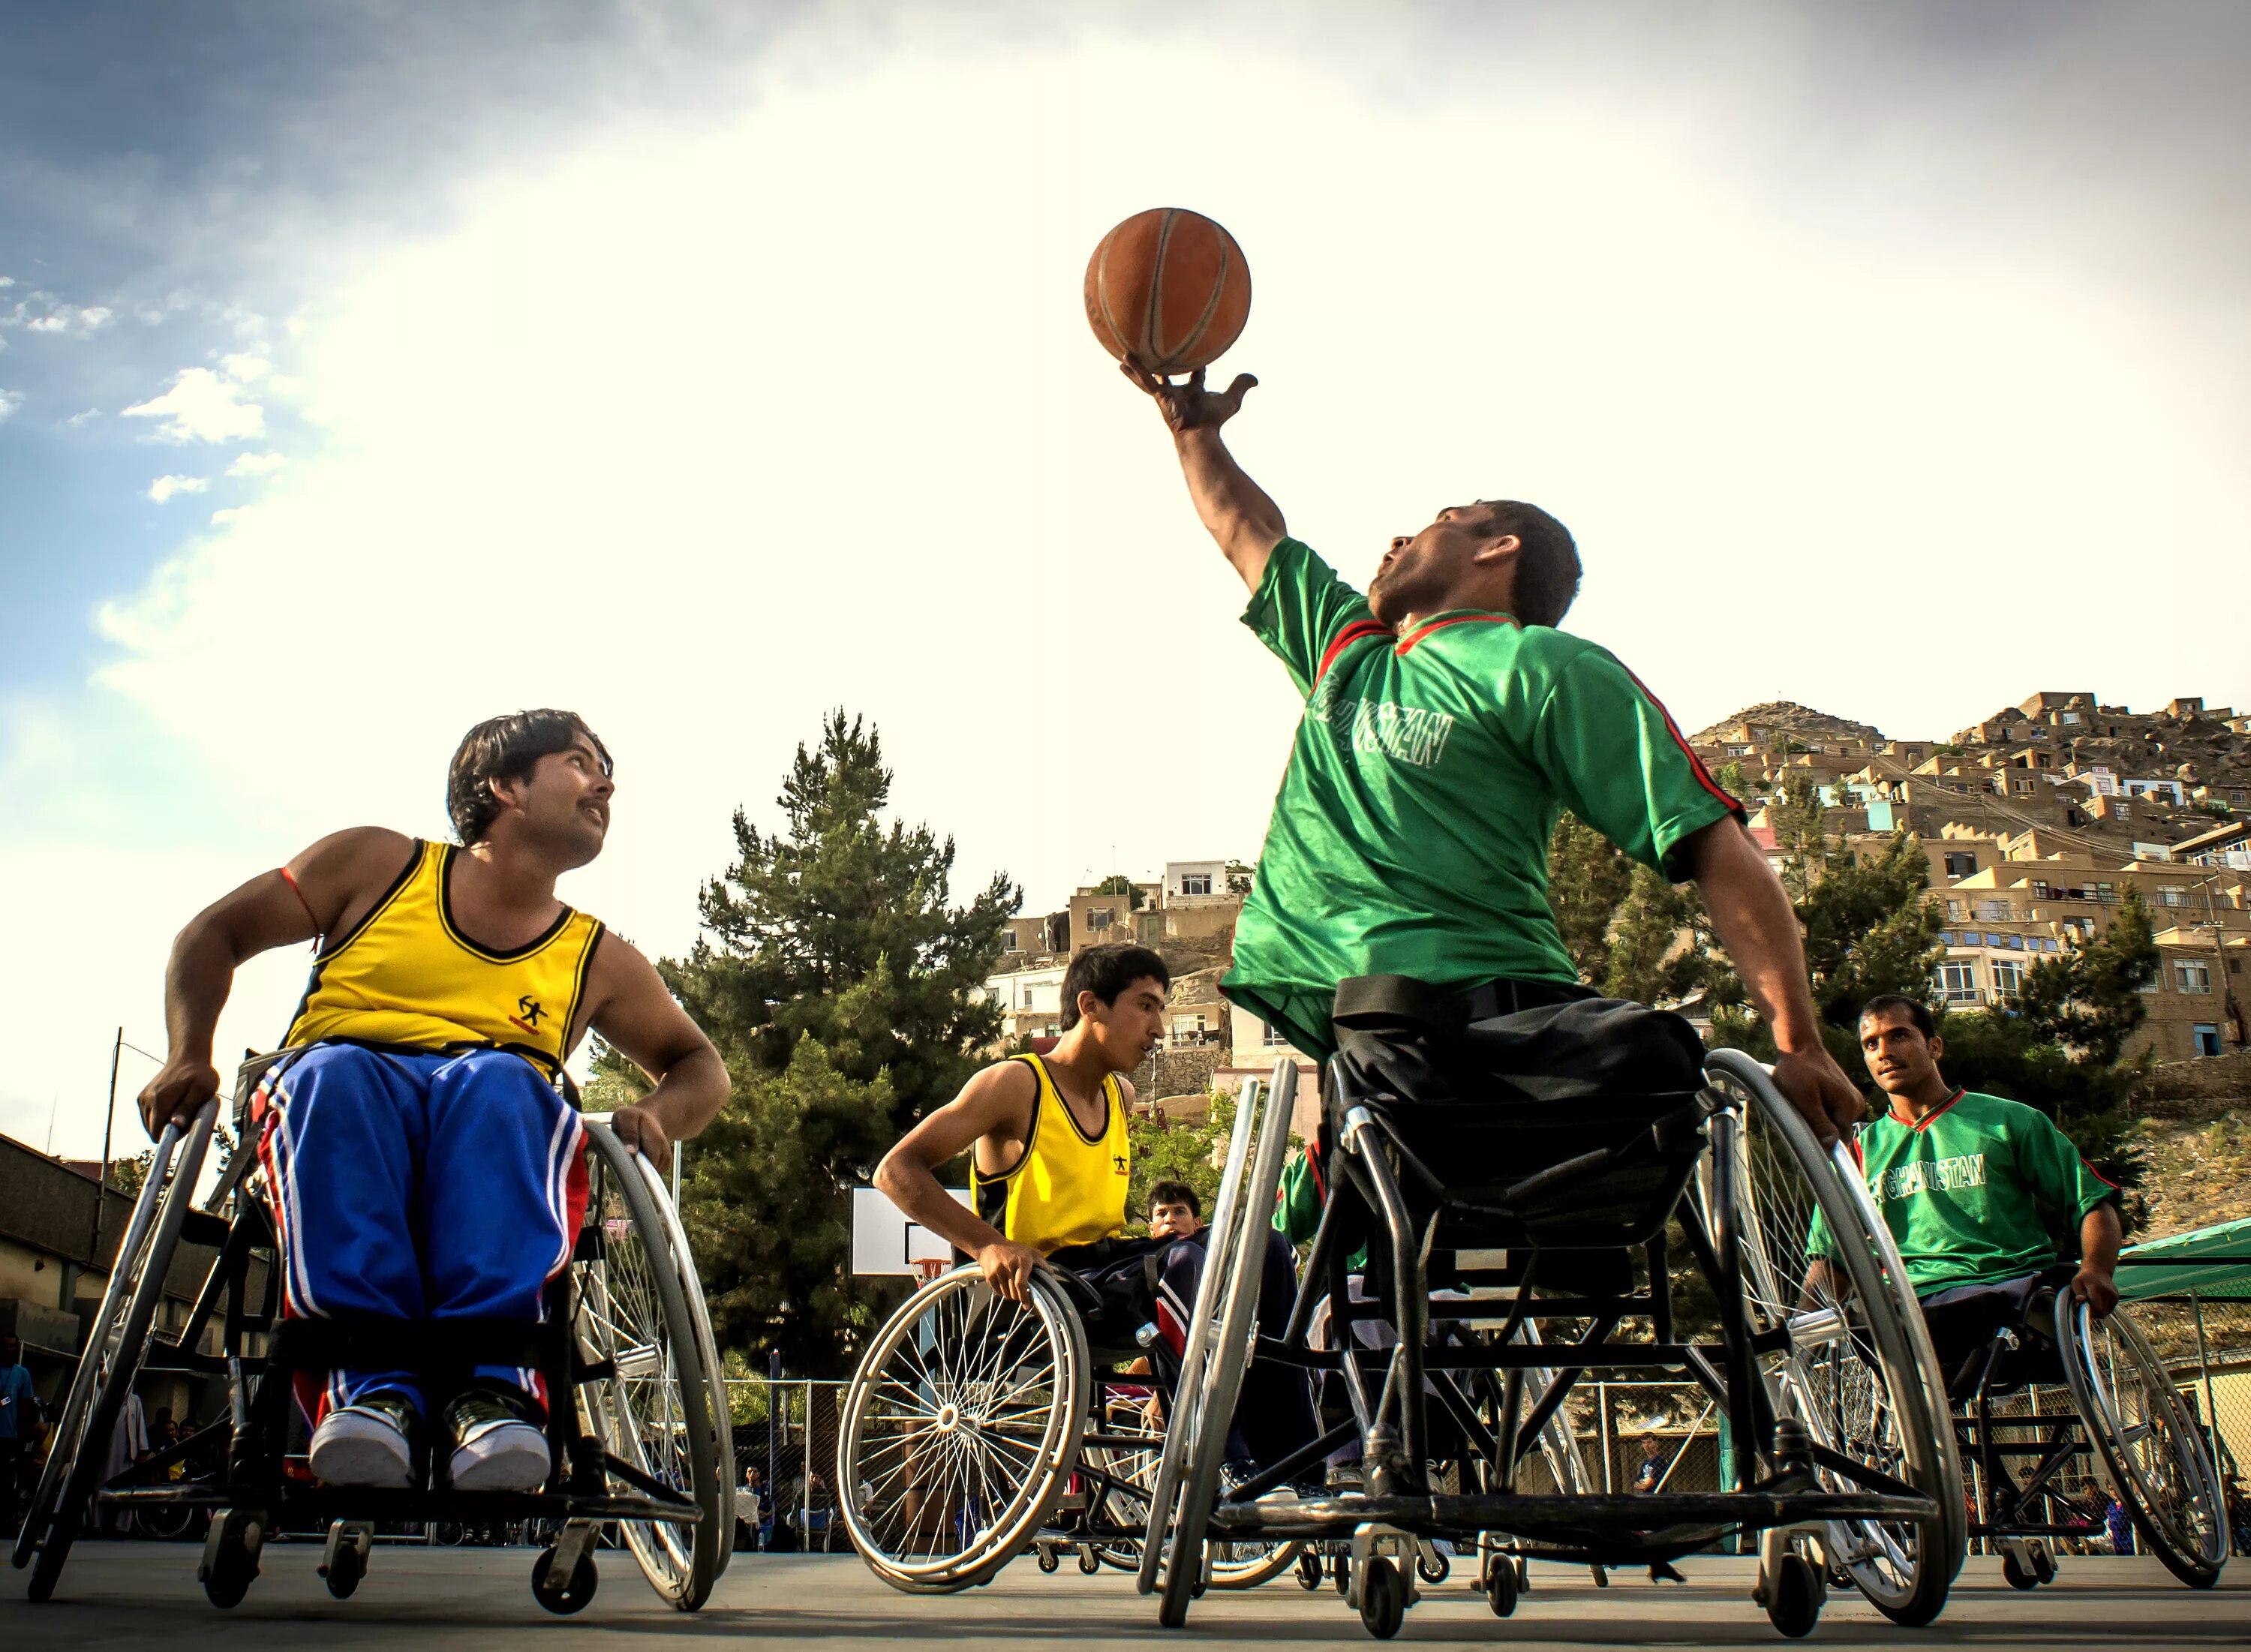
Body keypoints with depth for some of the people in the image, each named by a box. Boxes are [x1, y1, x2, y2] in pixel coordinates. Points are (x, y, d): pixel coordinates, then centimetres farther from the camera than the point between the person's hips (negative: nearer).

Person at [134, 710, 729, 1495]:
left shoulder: (598, 960, 15)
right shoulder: (378, 866, 12)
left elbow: (698, 1064, 25)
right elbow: (215, 935, 15)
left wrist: (657, 1116, 0)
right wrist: (189, 1058, -3)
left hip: (493, 1159, 1)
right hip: (331, 1120, 0)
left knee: (499, 1079, -33)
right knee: (333, 1069, -35)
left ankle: (492, 1386, -49)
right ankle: (370, 1386, -47)